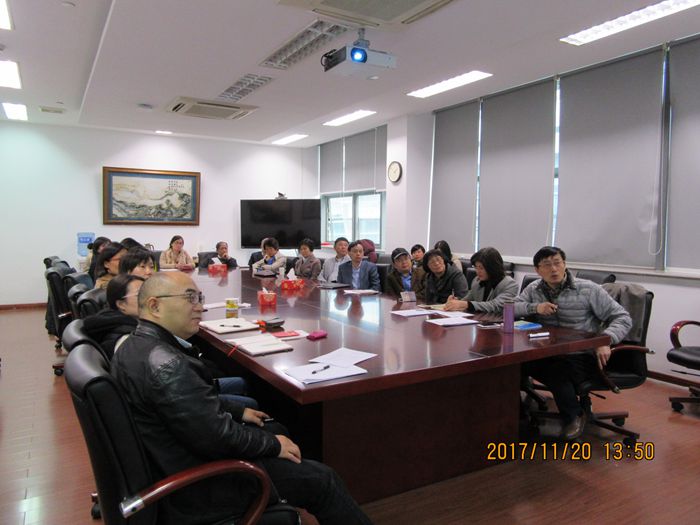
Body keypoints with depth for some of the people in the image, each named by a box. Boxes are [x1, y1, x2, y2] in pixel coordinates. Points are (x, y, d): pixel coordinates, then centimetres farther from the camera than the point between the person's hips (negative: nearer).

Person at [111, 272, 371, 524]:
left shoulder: (134, 345, 1)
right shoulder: (164, 363, -30)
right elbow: (216, 436, -27)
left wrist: (237, 413, 11)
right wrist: (273, 445, -13)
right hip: (196, 486, -10)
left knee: (275, 429, 23)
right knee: (322, 478, -1)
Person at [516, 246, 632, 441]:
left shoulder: (588, 289, -3)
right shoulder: (534, 289, 8)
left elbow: (623, 318, -3)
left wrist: (605, 340, -21)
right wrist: (535, 307, -13)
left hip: (582, 356, -2)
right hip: (547, 353, 3)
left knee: (557, 371, -36)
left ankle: (575, 416, -4)